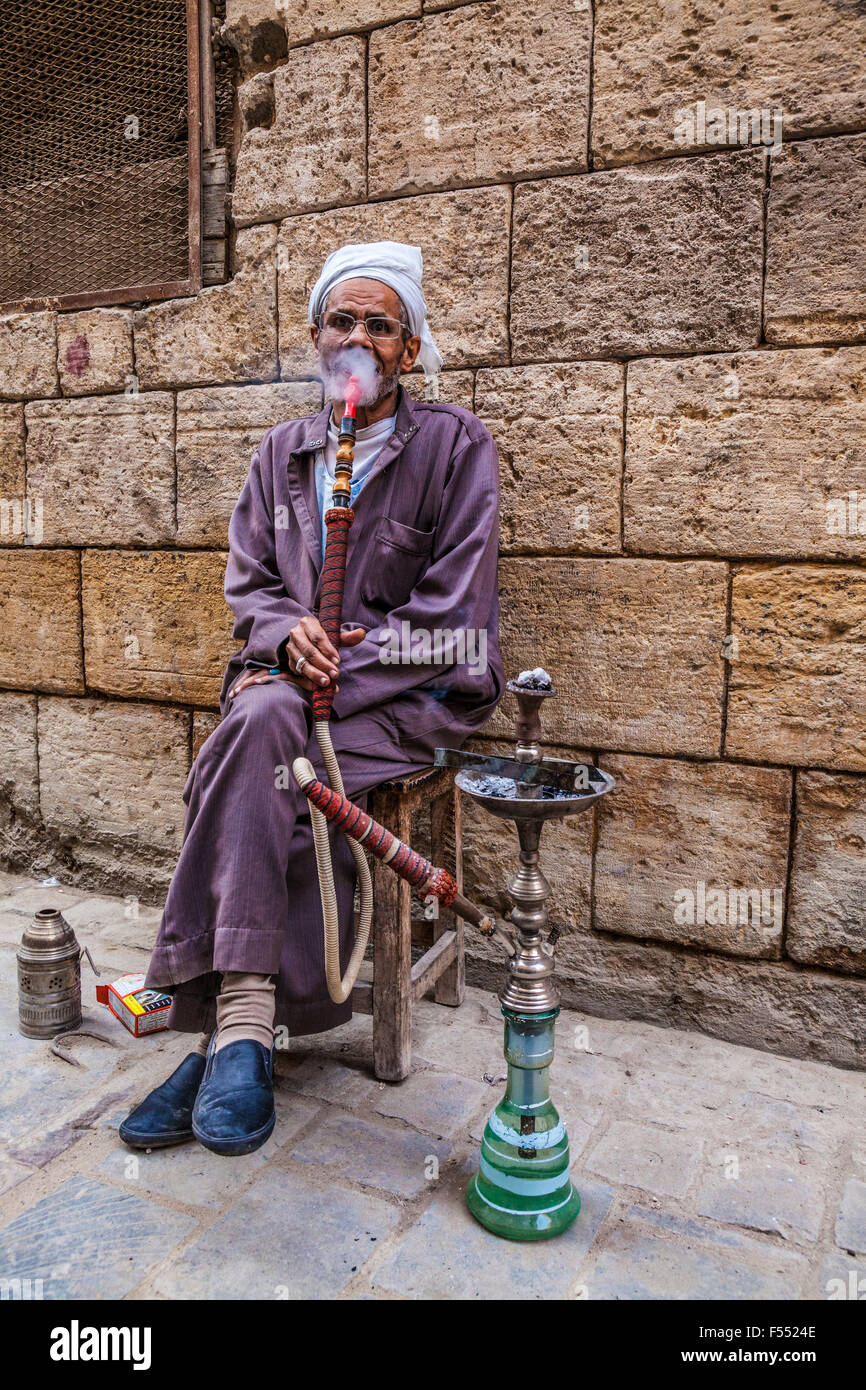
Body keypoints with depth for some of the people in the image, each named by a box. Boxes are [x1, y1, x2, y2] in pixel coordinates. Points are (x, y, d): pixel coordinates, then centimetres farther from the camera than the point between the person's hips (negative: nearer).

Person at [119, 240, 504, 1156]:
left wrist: (327, 673, -16)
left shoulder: (455, 445, 0)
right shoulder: (284, 451, 15)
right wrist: (284, 632, -10)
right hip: (294, 680, 4)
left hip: (417, 695, -4)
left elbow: (449, 611, -8)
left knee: (261, 728, -31)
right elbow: (247, 580, 14)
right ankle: (246, 1027, -21)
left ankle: (230, 1028, -22)